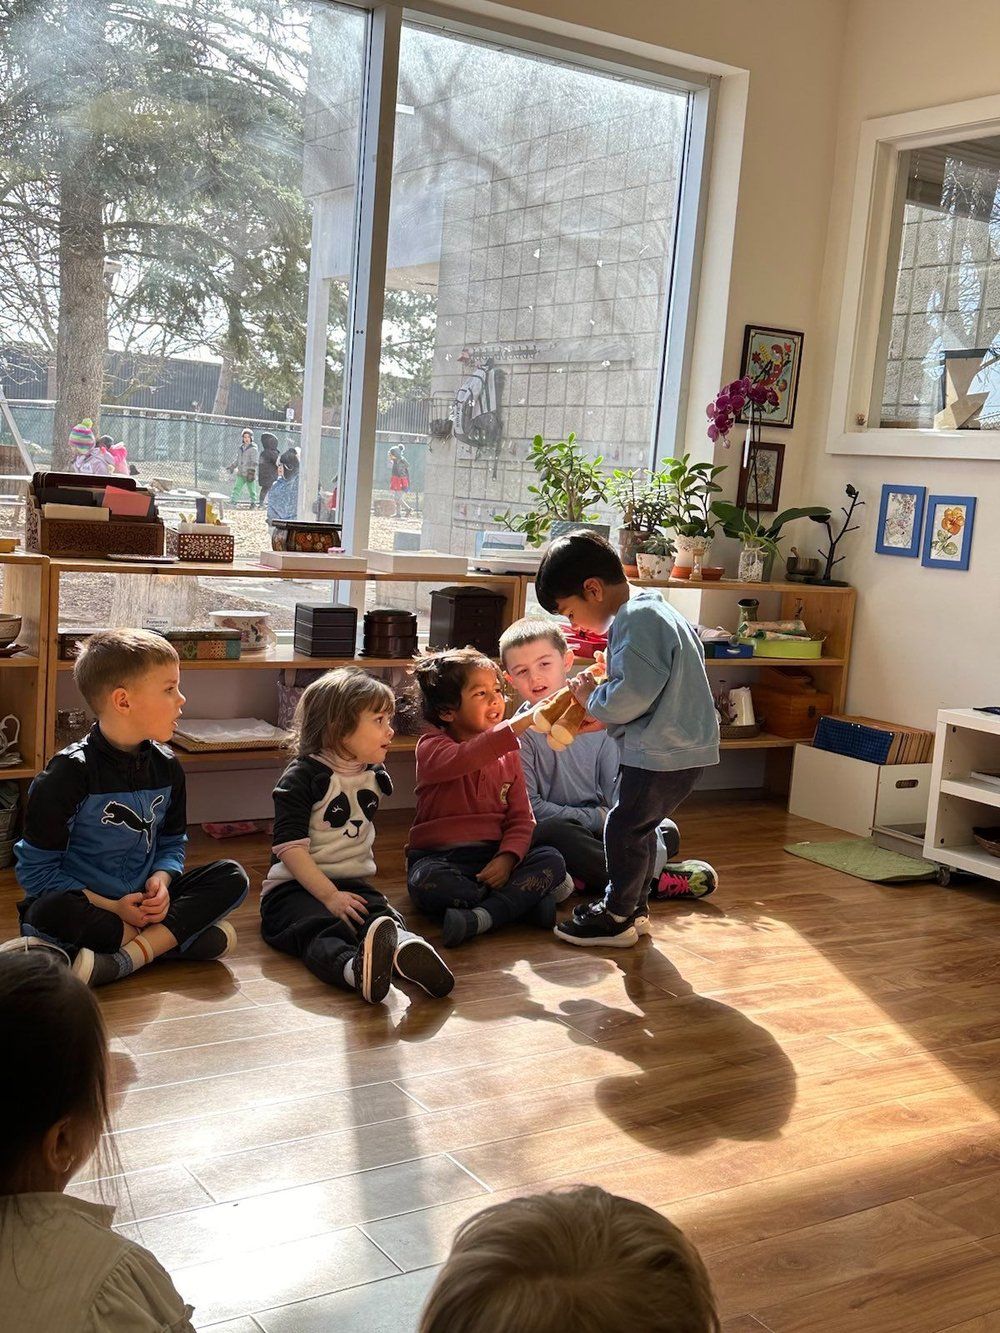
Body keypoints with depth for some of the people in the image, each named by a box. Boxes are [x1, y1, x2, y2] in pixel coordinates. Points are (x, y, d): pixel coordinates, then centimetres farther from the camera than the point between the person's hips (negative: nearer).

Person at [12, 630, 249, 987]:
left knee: (232, 877, -13)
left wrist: (161, 879, -10)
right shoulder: (69, 774, -15)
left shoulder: (166, 767, 3)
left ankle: (123, 959, -26)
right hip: (85, 904, -5)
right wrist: (111, 907, -19)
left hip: (145, 901, 5)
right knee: (47, 913, -38)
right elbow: (36, 870, -13)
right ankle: (170, 939, -22)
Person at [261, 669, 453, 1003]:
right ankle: (356, 968, -70)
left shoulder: (374, 774, 13)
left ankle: (403, 948, -63)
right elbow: (290, 847, -15)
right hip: (296, 888, -5)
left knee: (384, 918, -29)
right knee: (322, 930, -38)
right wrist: (329, 895, -23)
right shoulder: (303, 776, -9)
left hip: (352, 885, 6)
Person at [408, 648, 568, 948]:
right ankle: (525, 896, -23)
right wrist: (524, 721, -38)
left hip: (494, 858, 4)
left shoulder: (509, 754, 12)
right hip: (441, 858, -4)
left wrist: (507, 858, -17)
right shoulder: (432, 747, -5)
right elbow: (463, 760, -30)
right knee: (426, 882, -37)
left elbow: (521, 817, 6)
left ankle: (478, 918, -35)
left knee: (552, 860, -21)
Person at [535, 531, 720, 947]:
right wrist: (598, 691, 9)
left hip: (664, 752, -10)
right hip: (683, 744, 10)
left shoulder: (636, 620, -19)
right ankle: (635, 905, 33)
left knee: (624, 827, 1)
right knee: (638, 826, 20)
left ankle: (617, 917, 14)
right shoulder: (653, 611, 15)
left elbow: (633, 694, -27)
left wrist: (592, 698, -9)